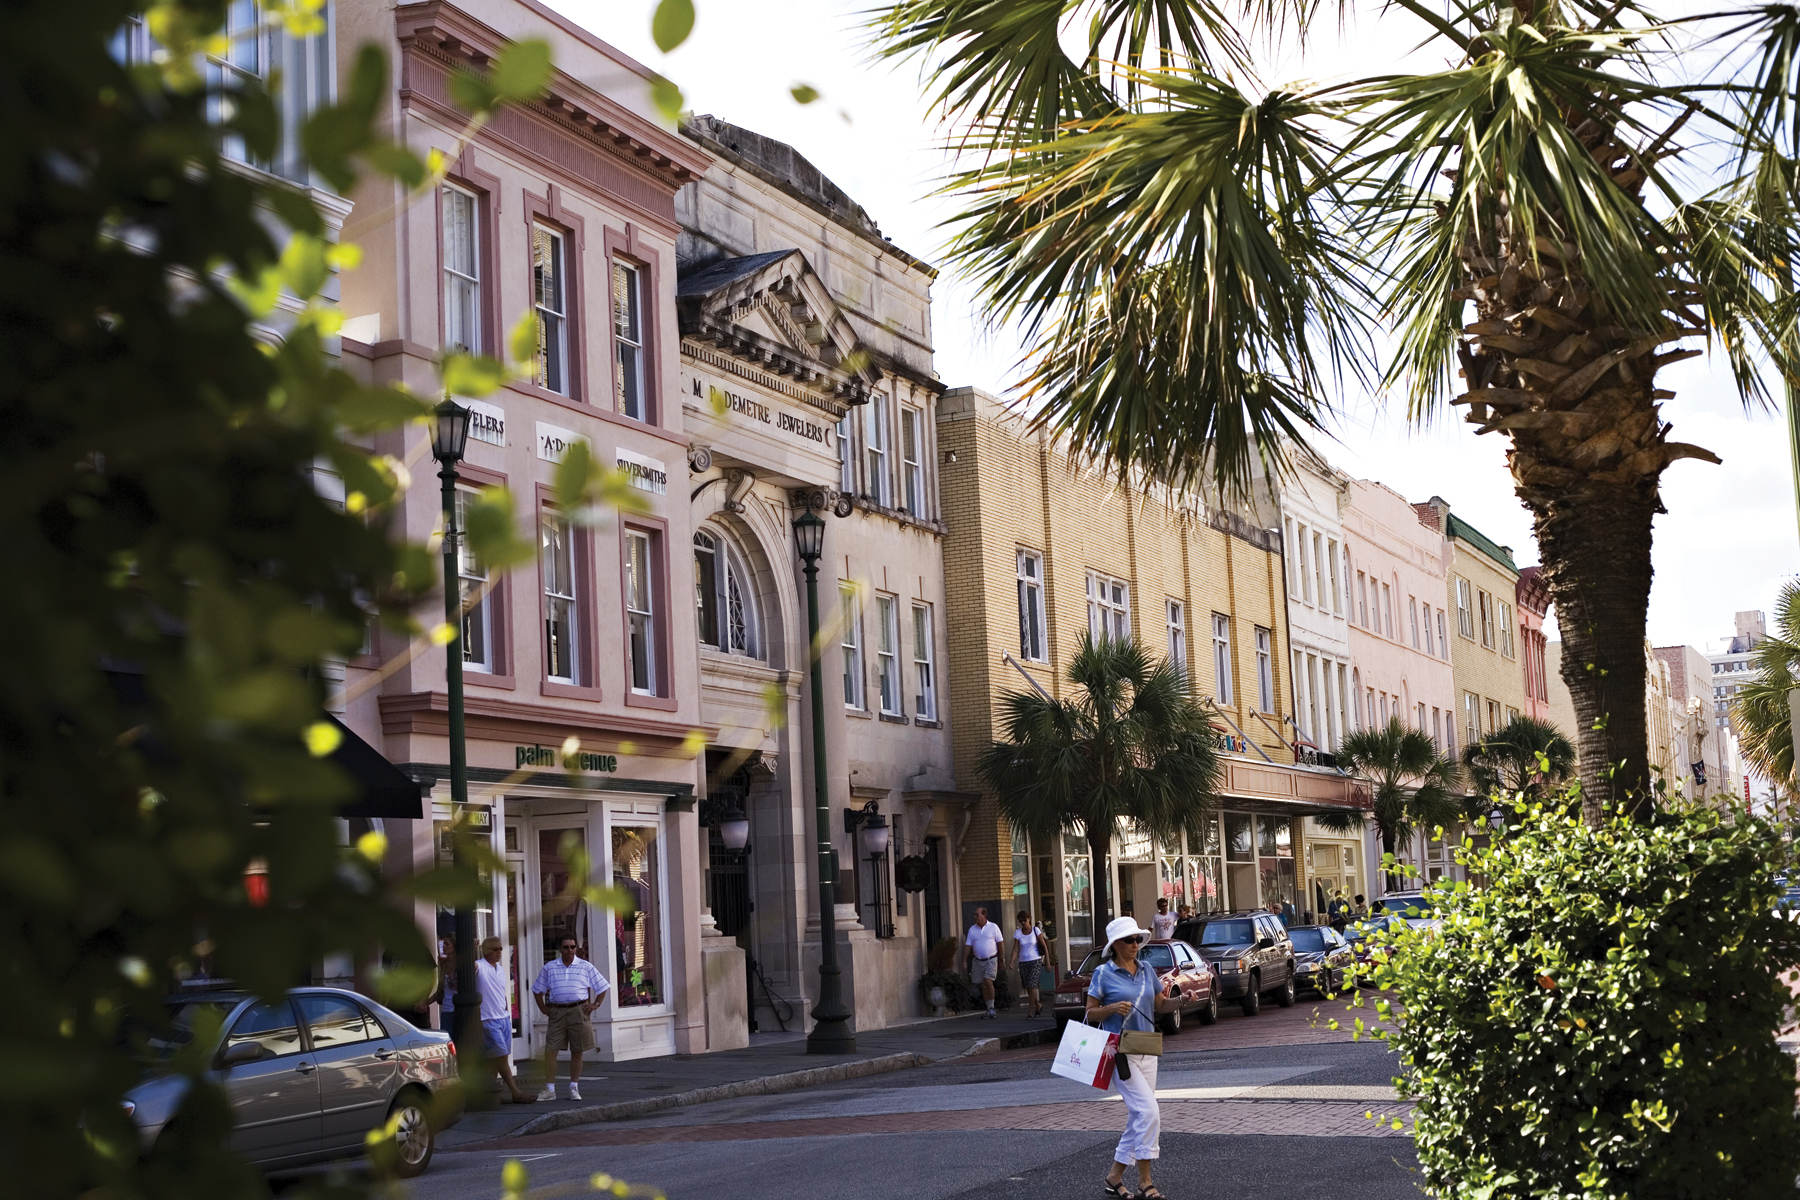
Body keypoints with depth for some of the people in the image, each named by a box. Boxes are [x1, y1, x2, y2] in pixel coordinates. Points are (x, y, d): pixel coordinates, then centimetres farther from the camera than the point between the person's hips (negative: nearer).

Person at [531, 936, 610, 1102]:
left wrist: (595, 1005, 2)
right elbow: (537, 990, 20)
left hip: (578, 1011, -1)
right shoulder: (549, 967, 11)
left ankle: (574, 1088, 13)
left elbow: (602, 987, 13)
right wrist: (543, 1008, 9)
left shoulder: (586, 967, 7)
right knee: (550, 1050, -8)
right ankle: (549, 1089, -3)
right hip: (557, 1012, 1)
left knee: (577, 1051, 3)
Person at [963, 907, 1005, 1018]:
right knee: (983, 986, 5)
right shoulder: (972, 929, 4)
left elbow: (1000, 943, -1)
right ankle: (990, 1009, 14)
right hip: (977, 961, 4)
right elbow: (968, 946, 3)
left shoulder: (993, 927, -3)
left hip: (991, 960, -4)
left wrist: (1001, 960, -2)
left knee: (988, 981, -19)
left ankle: (991, 1007, -9)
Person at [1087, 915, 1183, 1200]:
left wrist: (1181, 999, -4)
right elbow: (1090, 1013, -3)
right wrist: (1112, 1008, -20)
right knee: (1148, 1111, -15)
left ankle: (1115, 1175, 19)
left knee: (1137, 1117, 8)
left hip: (1147, 1050, 6)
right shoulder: (1103, 974, -6)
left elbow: (1160, 1005, 15)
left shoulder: (1147, 970, 10)